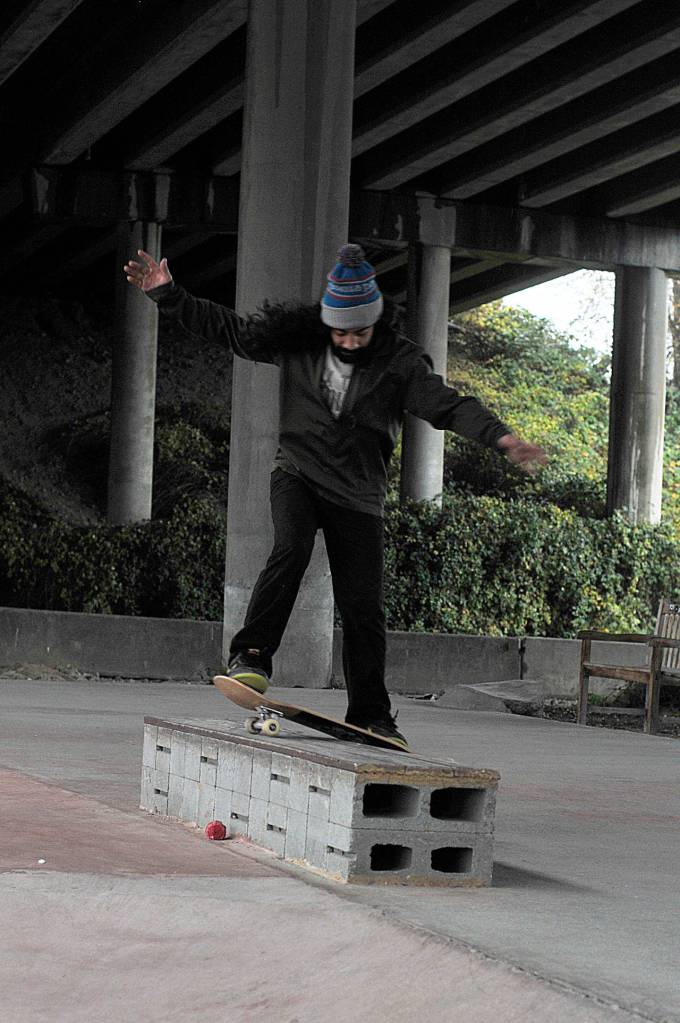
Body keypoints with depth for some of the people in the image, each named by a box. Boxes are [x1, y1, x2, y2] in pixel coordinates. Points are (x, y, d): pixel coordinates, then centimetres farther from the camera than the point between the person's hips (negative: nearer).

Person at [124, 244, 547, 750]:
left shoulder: (399, 361, -8)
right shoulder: (296, 338, -3)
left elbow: (448, 405, -18)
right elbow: (226, 326, 4)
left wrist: (502, 436, -34)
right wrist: (168, 294, -3)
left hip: (358, 494, 0)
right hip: (298, 475, 0)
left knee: (363, 608, -1)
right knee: (291, 550, -31)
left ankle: (371, 716, 10)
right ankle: (252, 656, -28)